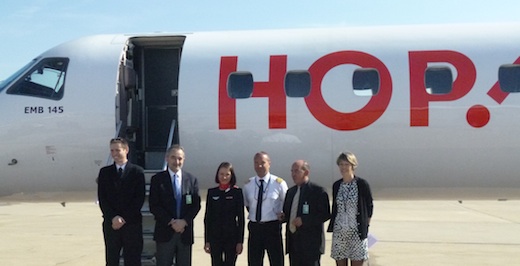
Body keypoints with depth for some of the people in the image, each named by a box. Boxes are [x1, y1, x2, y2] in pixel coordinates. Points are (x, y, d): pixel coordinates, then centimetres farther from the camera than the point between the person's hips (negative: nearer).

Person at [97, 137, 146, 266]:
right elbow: (102, 198, 1)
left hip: (132, 223, -2)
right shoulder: (104, 172, 7)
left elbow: (139, 199, -5)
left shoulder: (137, 171, 0)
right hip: (111, 223, 2)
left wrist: (124, 218, -12)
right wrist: (113, 217, -12)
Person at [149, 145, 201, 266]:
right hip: (165, 231, -2)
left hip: (185, 231, 2)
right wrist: (171, 222, -14)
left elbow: (196, 205, 3)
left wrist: (184, 221, -11)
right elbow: (153, 206, -5)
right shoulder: (157, 179, 1)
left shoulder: (192, 180, 8)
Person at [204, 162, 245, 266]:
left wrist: (240, 241, -5)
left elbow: (240, 218, -2)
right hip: (215, 237, 2)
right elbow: (207, 217, 6)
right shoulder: (212, 192, 4)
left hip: (232, 237, -2)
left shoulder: (237, 192, -2)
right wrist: (207, 241, 2)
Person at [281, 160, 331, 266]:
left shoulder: (317, 191, -6)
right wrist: (283, 216, 1)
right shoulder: (290, 191, 16)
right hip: (293, 241, 7)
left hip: (310, 242, -6)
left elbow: (325, 214, -10)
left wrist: (304, 220, -18)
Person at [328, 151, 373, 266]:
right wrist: (332, 226, 12)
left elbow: (369, 207, 3)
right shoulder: (336, 185, 7)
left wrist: (365, 226, 2)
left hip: (357, 232, -4)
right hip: (339, 232, 4)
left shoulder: (362, 184, -5)